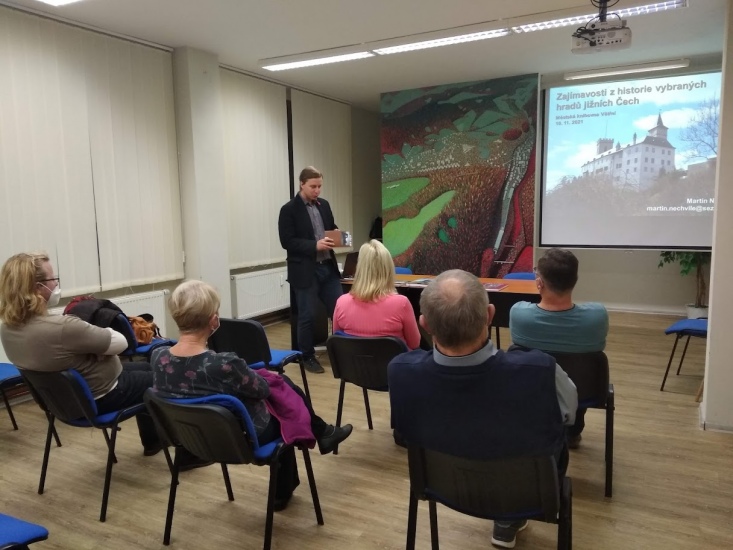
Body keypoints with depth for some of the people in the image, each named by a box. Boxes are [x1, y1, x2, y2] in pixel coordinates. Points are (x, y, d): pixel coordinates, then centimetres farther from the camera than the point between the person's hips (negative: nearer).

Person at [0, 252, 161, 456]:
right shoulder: (62, 328, -37)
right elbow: (120, 343, -23)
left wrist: (94, 333, -5)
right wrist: (101, 330, -4)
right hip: (100, 398, -9)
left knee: (145, 368, 27)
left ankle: (152, 441, 40)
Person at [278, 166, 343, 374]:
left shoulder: (324, 205, 10)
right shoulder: (289, 209, -8)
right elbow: (287, 241, -14)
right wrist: (314, 245, -22)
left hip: (328, 267, 6)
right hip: (305, 271, -5)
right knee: (307, 316, 4)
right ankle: (307, 357, 20)